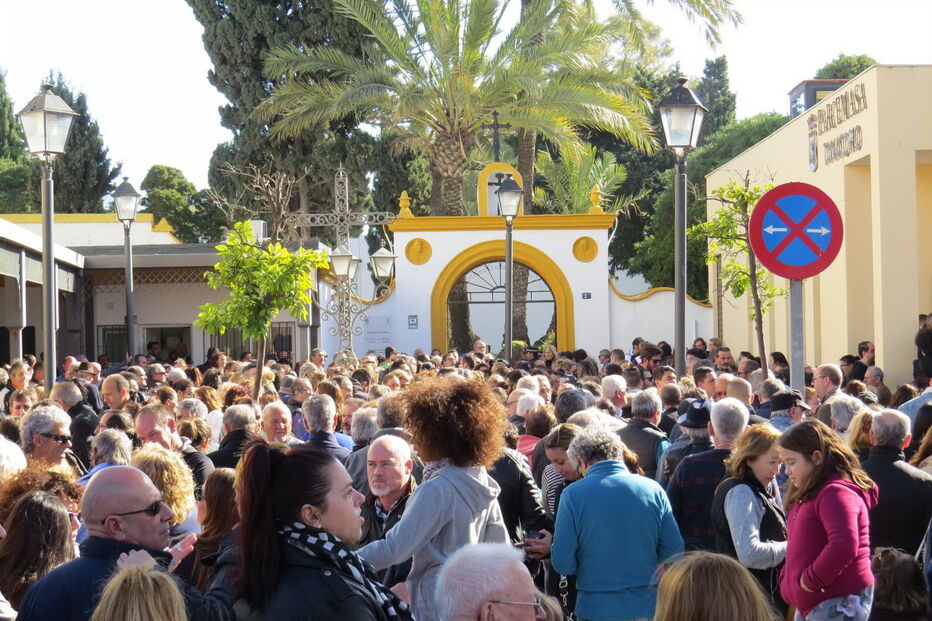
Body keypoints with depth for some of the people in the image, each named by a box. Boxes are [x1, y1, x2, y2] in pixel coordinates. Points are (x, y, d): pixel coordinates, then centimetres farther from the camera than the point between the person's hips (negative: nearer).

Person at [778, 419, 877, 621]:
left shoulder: (837, 493, -16)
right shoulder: (808, 495, 17)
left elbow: (844, 545, -29)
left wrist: (810, 580, -20)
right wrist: (787, 582, 13)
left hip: (840, 603, -10)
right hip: (810, 604, 11)